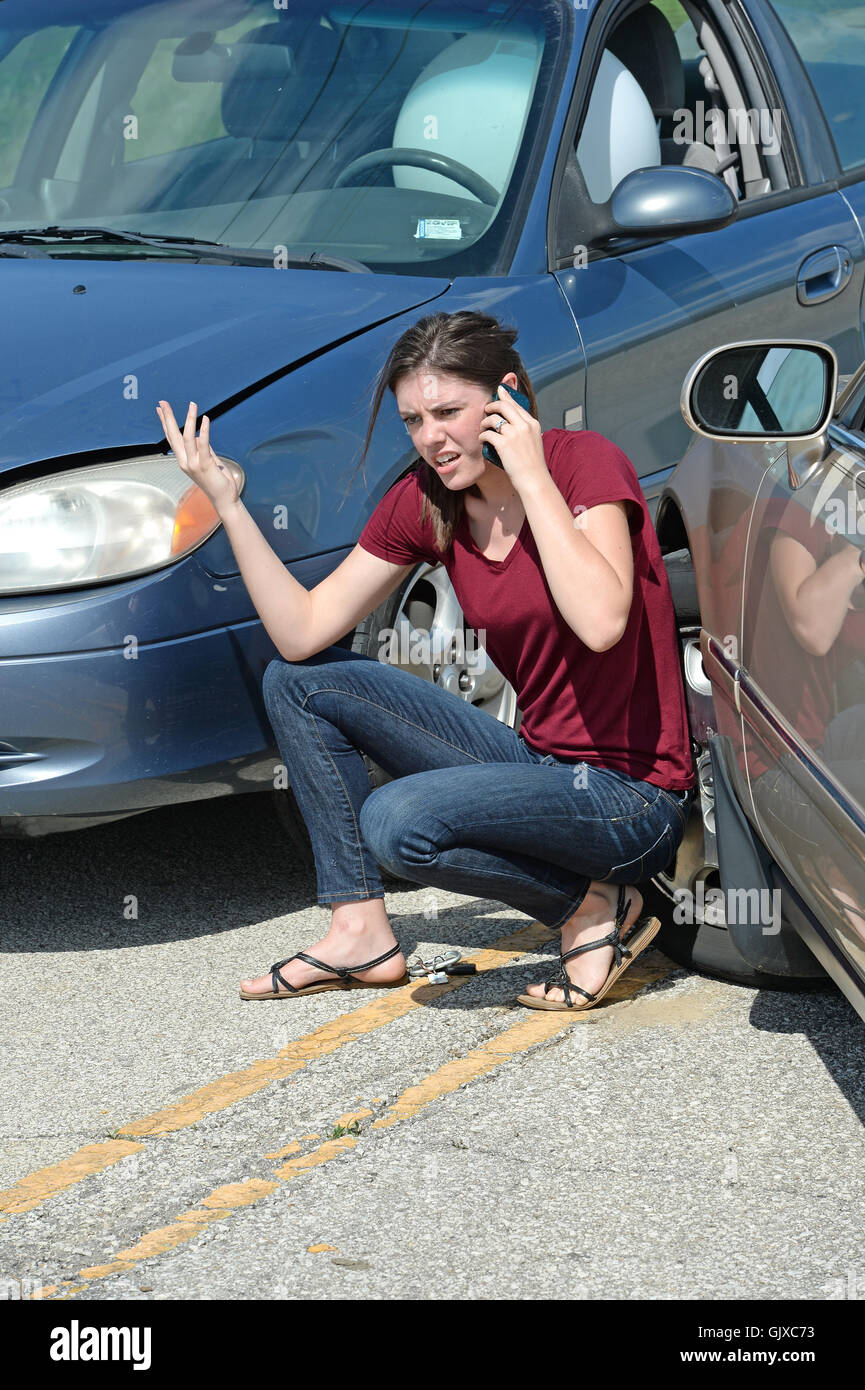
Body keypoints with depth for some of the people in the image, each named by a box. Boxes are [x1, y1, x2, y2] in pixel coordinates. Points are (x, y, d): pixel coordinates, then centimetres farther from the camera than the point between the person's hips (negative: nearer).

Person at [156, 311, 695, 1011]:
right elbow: (303, 633, -1)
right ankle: (362, 933, 4)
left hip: (634, 794, -7)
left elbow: (602, 624, -32)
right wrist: (228, 504, -9)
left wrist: (532, 477, -26)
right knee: (298, 683, 3)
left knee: (397, 822, -29)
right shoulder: (425, 500, 1)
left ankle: (593, 906, -6)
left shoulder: (587, 462, -16)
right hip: (537, 759, 8)